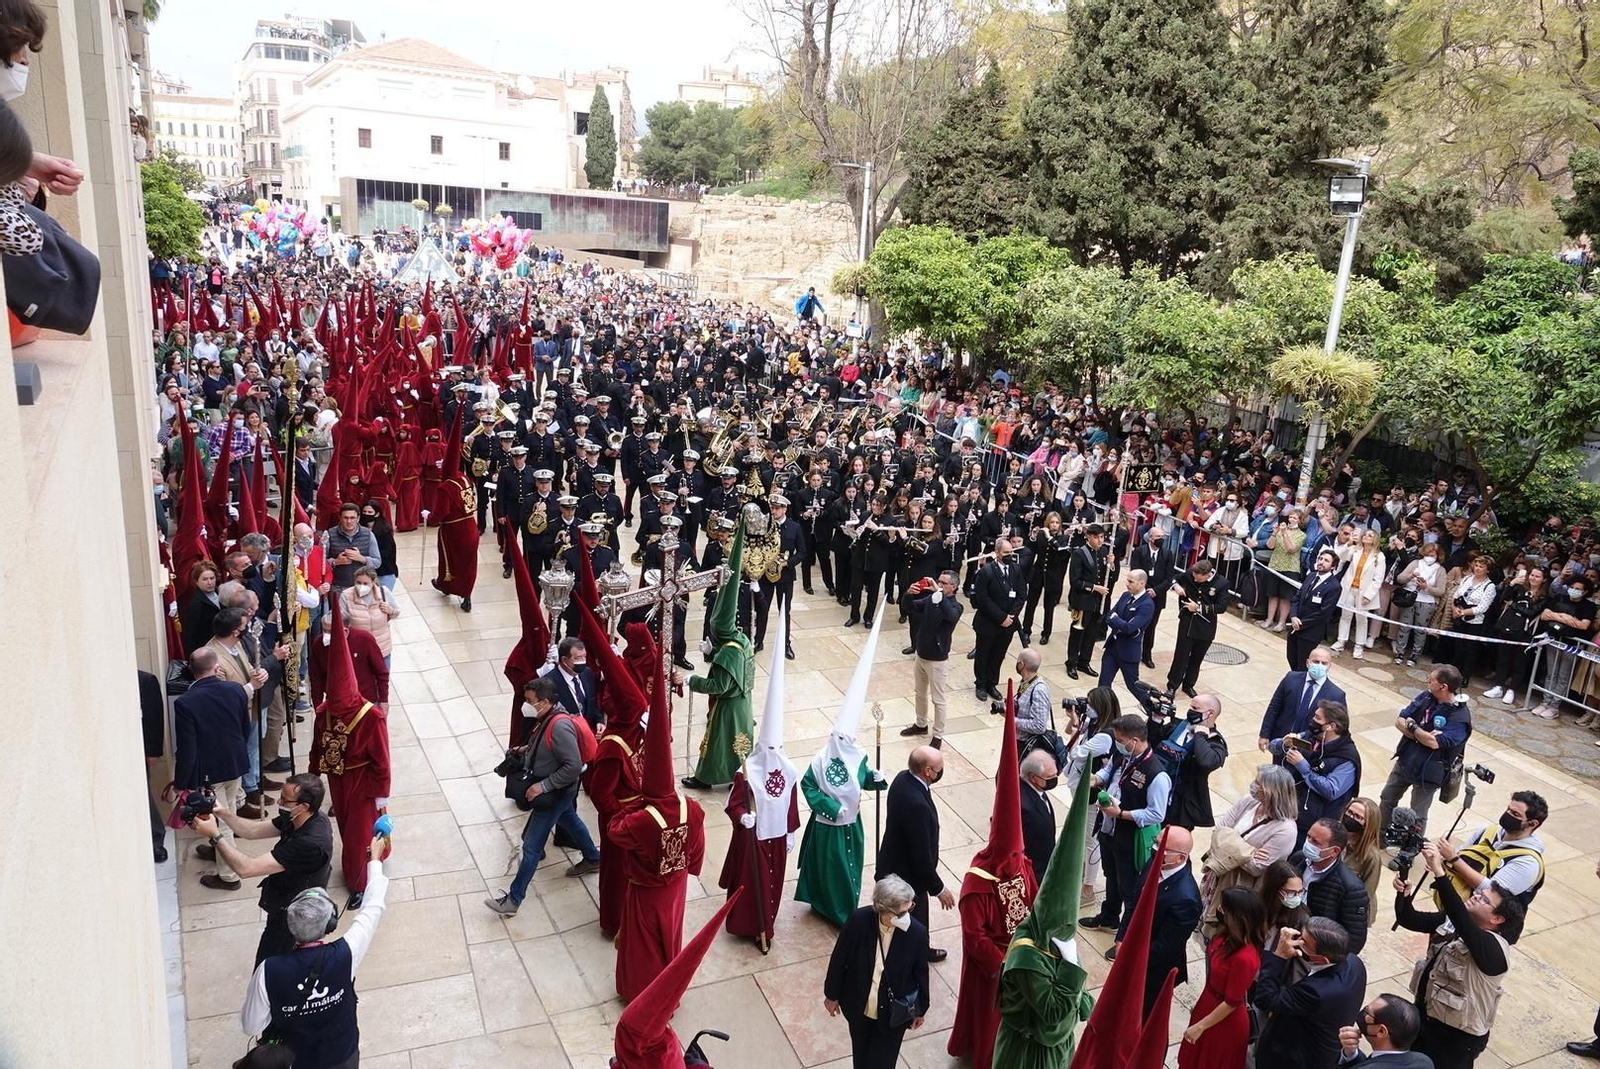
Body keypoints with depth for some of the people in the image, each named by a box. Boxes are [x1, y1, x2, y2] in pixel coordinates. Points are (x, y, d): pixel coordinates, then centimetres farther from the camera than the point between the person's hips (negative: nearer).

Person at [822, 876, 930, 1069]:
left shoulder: (917, 933, -26)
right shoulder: (858, 921, -26)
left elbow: (921, 973, -9)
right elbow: (839, 959, -10)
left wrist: (920, 1009, 5)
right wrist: (832, 995, 2)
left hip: (893, 1013, -1)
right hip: (858, 1005, 1)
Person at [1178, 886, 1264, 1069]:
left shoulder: (1245, 958, -35)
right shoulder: (1227, 934, -11)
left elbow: (1232, 1002, -24)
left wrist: (1200, 1026, -15)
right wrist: (1200, 1003, 14)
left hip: (1224, 1021, -7)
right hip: (1208, 1005, 7)